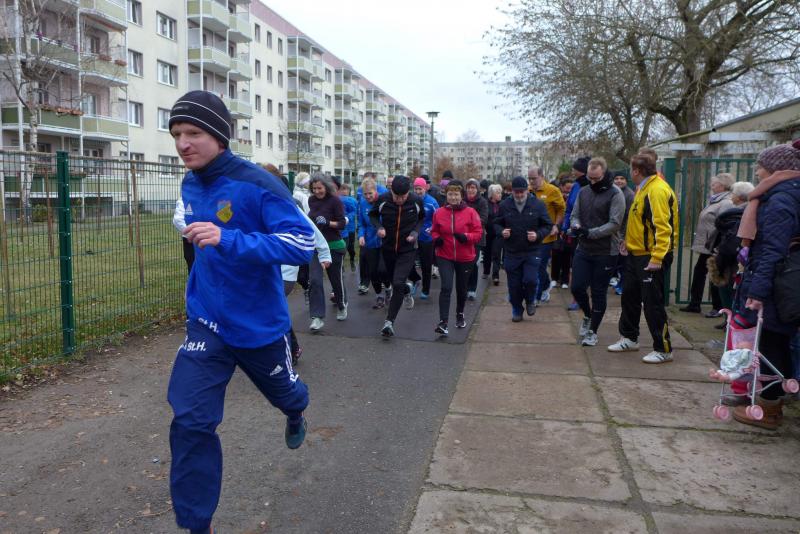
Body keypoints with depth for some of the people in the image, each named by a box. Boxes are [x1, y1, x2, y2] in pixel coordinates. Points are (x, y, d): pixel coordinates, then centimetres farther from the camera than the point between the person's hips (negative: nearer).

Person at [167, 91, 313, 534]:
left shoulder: (256, 184, -21)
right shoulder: (190, 185, 0)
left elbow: (302, 242, -30)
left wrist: (228, 241, -38)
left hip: (259, 324, -3)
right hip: (207, 321, 4)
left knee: (282, 392, 24)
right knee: (190, 422, -8)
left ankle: (296, 414, 63)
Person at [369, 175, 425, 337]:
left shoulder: (416, 201, -13)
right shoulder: (383, 200, -13)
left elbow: (422, 218, 7)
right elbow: (373, 214, 5)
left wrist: (416, 231, -11)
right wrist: (379, 227, -14)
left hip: (408, 249, -2)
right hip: (388, 248, 3)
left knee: (398, 284, -16)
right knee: (393, 281, 19)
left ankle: (389, 321, -8)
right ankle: (407, 290, 55)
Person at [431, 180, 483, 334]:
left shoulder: (470, 212, -8)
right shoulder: (439, 212, -3)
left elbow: (478, 232, -6)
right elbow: (434, 231, 11)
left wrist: (466, 237, -24)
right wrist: (436, 239, -11)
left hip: (465, 258, 1)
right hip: (445, 256, -1)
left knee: (461, 289, 17)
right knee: (446, 287, -17)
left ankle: (460, 314, 43)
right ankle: (443, 322, -17)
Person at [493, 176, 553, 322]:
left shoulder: (538, 204, -4)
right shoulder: (505, 205, -1)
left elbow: (548, 225, 3)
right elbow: (497, 224, 11)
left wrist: (538, 235, -16)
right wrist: (501, 232, -11)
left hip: (532, 252, -1)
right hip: (512, 252, 2)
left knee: (530, 280, -13)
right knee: (514, 285, 7)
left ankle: (530, 301, 19)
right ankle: (516, 310, 27)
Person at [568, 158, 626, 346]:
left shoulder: (615, 194, -10)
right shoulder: (583, 192, 8)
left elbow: (615, 223, -17)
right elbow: (575, 215, 10)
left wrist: (590, 232, -25)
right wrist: (576, 226, -13)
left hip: (605, 252, -5)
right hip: (583, 249, 5)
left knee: (598, 293, 5)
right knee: (577, 287, 2)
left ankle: (593, 331, 19)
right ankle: (588, 315, 32)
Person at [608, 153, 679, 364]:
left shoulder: (657, 190, -19)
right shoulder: (643, 189, 13)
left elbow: (662, 227, -26)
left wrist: (657, 258, -29)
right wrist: (629, 241, 18)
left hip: (651, 258, -10)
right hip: (636, 254, 10)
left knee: (652, 303, -4)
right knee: (629, 296, 17)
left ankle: (663, 350, 6)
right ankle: (629, 338, 32)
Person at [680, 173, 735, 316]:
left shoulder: (726, 203, -17)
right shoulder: (715, 200, 14)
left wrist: (714, 244, -26)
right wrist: (700, 241, 16)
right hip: (706, 246, 10)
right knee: (699, 272, 14)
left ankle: (717, 308, 13)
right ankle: (694, 304, 23)